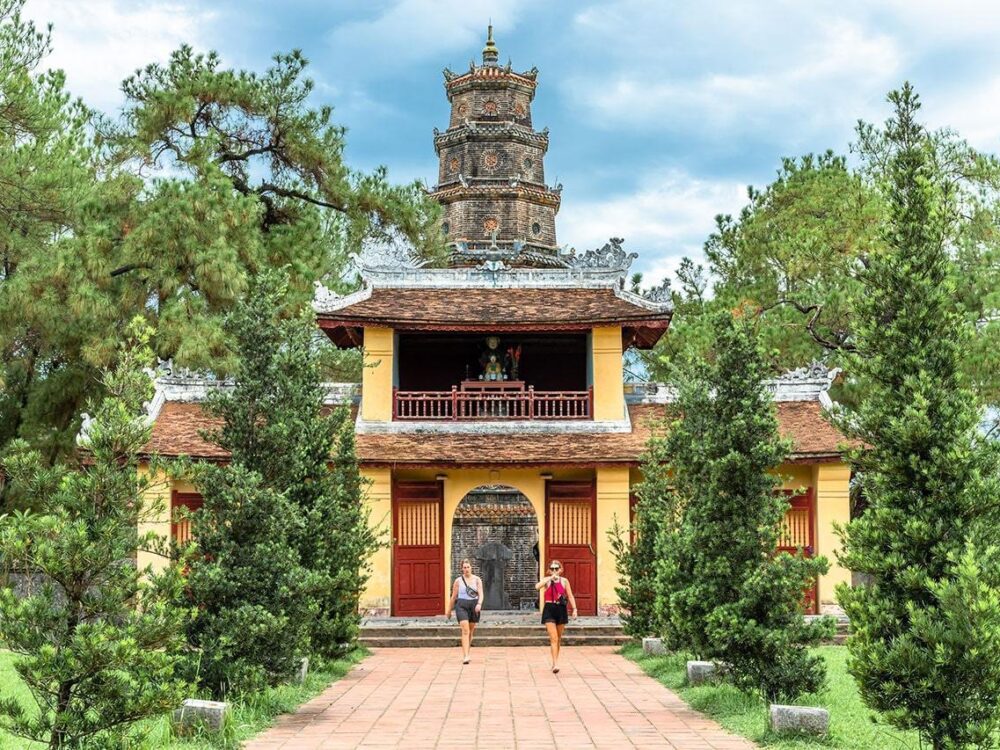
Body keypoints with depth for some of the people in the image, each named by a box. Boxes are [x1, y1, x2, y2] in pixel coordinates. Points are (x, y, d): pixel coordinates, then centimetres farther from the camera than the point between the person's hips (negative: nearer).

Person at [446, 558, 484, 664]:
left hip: (474, 606, 2)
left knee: (471, 632, 11)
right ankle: (465, 656, -21)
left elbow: (481, 593, -5)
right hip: (462, 606, -2)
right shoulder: (458, 581, 4)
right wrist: (449, 610, 12)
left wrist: (479, 604, -24)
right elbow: (453, 597, 9)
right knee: (465, 630, -15)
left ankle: (466, 653, 27)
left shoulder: (477, 580, 6)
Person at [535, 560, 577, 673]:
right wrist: (551, 578, -22)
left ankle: (555, 662, 28)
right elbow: (537, 587, -21)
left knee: (559, 639, 13)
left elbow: (570, 596, 5)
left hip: (561, 610, 3)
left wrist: (574, 609, -4)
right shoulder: (546, 580, -1)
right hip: (549, 610, -3)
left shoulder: (564, 581, 4)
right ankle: (556, 664, -16)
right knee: (553, 638, -12)